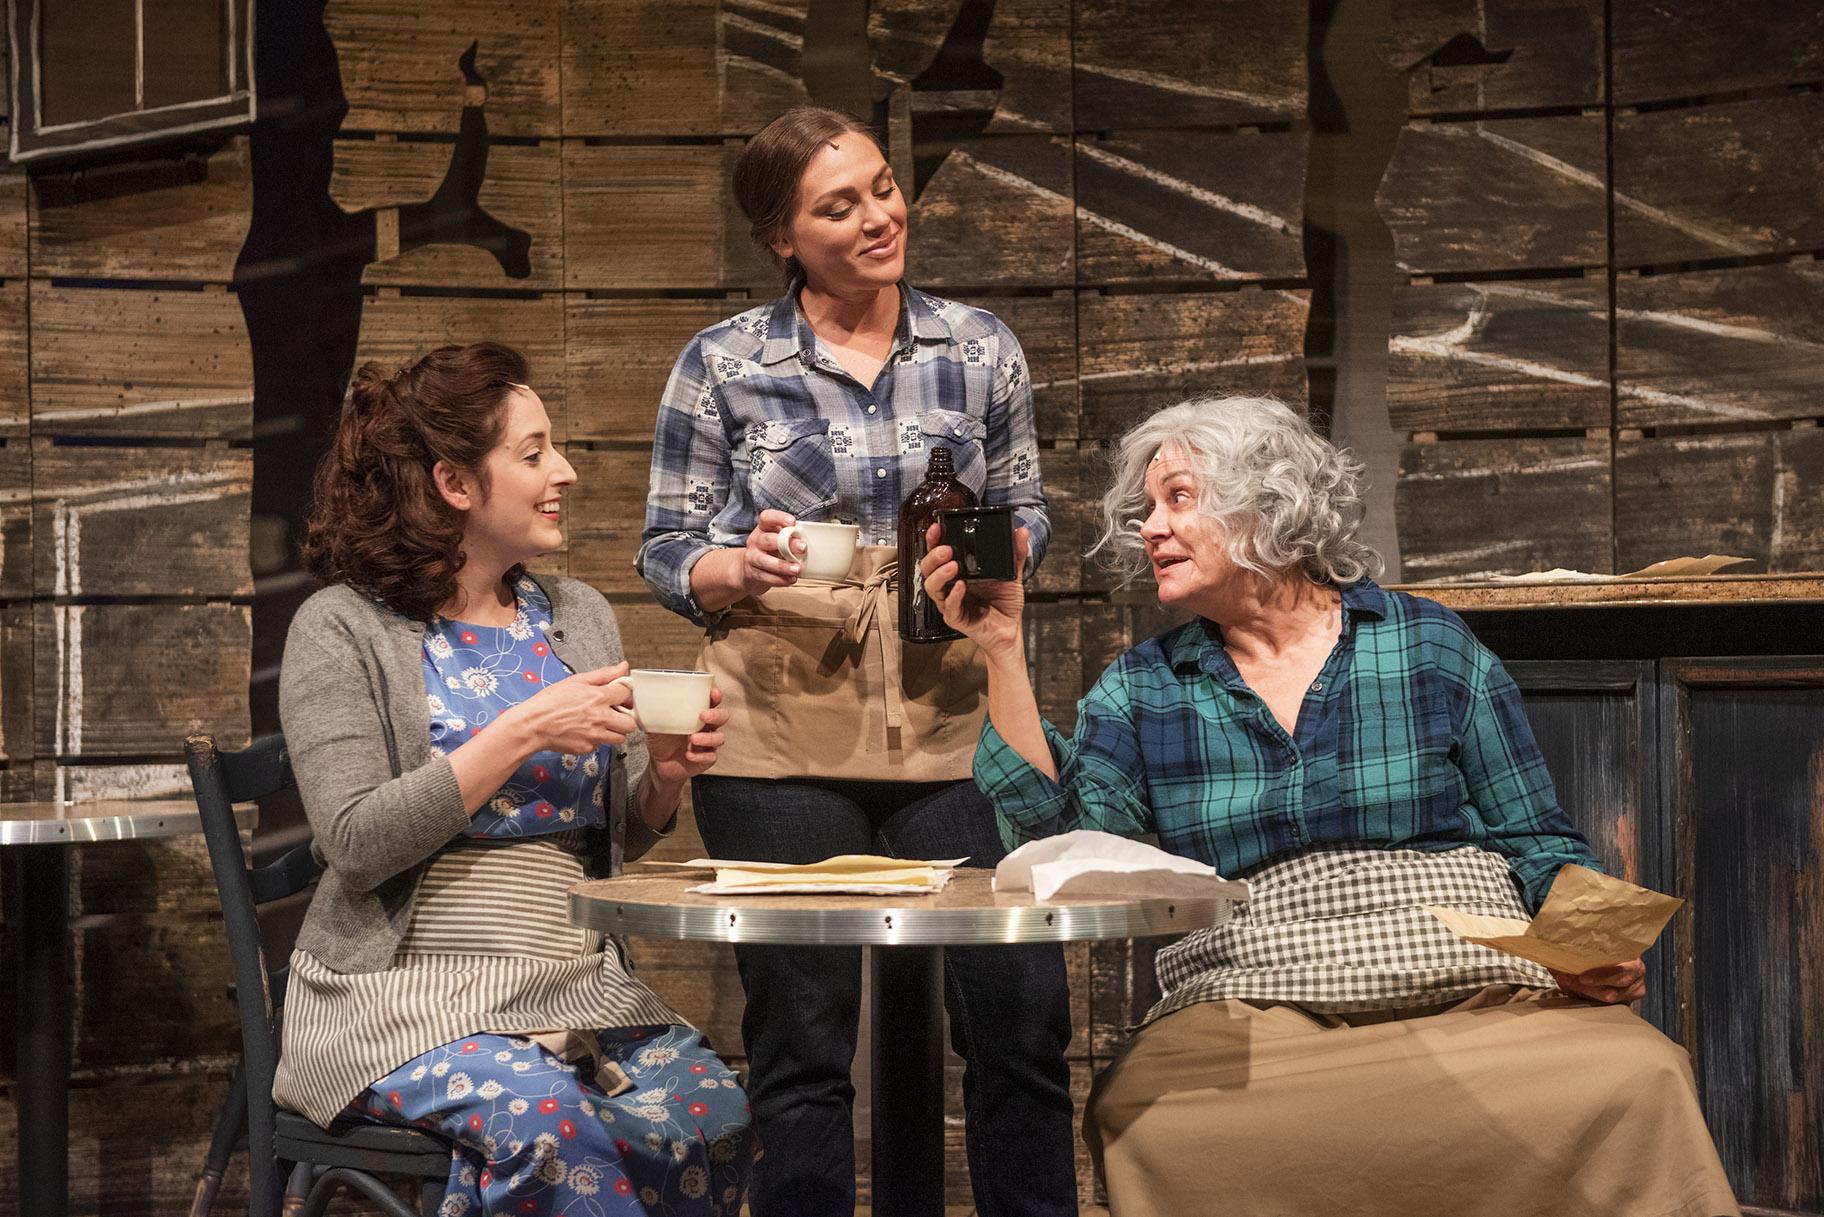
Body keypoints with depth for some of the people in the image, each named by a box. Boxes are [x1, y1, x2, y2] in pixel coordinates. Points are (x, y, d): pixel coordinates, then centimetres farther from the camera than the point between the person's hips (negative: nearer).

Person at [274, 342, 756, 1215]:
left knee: (711, 1116, -23)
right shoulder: (344, 631, -2)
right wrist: (524, 733, -16)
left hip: (579, 984, 5)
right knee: (546, 1125, -35)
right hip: (405, 992, -5)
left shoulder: (579, 617, 13)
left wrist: (665, 775, -4)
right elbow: (356, 842, -13)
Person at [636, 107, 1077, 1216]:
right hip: (781, 739, -1)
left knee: (1022, 1020, -2)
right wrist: (743, 568, -15)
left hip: (952, 722, 2)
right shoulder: (723, 365, 3)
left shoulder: (979, 346, 9)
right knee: (802, 1048, 4)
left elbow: (1026, 510, 16)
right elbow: (666, 552, 6)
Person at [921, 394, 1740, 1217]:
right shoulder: (1141, 688, 15)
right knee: (1137, 1117, -33)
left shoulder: (1428, 645, 11)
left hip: (1475, 995, -1)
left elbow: (1536, 842, 11)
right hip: (1246, 1017, 1)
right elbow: (1058, 834, -1)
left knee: (1637, 1085, -32)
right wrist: (1002, 650, -5)